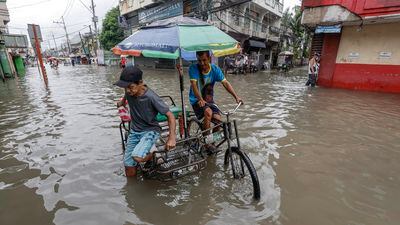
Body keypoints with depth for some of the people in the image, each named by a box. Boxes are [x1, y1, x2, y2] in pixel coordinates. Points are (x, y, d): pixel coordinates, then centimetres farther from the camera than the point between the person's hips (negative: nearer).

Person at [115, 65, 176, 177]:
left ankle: (153, 156, 0)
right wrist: (122, 101, 36)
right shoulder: (129, 91, -11)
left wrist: (172, 137, -31)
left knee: (137, 157, -32)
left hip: (150, 131, -4)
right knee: (130, 173, 2)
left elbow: (170, 115, -22)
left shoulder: (151, 97, -27)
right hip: (134, 131, 5)